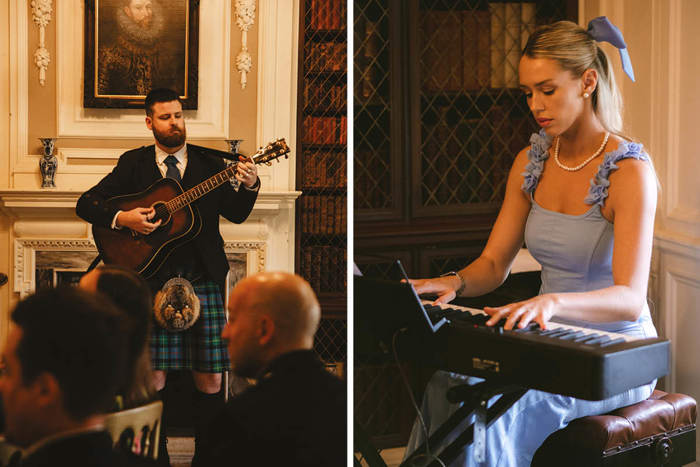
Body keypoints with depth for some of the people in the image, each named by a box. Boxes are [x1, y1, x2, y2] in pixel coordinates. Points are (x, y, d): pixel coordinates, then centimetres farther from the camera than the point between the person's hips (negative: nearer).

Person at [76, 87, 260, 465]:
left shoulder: (210, 162, 11)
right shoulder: (133, 164, 10)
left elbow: (235, 213, 2)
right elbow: (85, 203, 7)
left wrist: (249, 186, -17)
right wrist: (121, 218, -10)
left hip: (202, 279, 1)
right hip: (151, 279, 0)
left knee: (210, 380, 0)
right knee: (152, 379, -1)